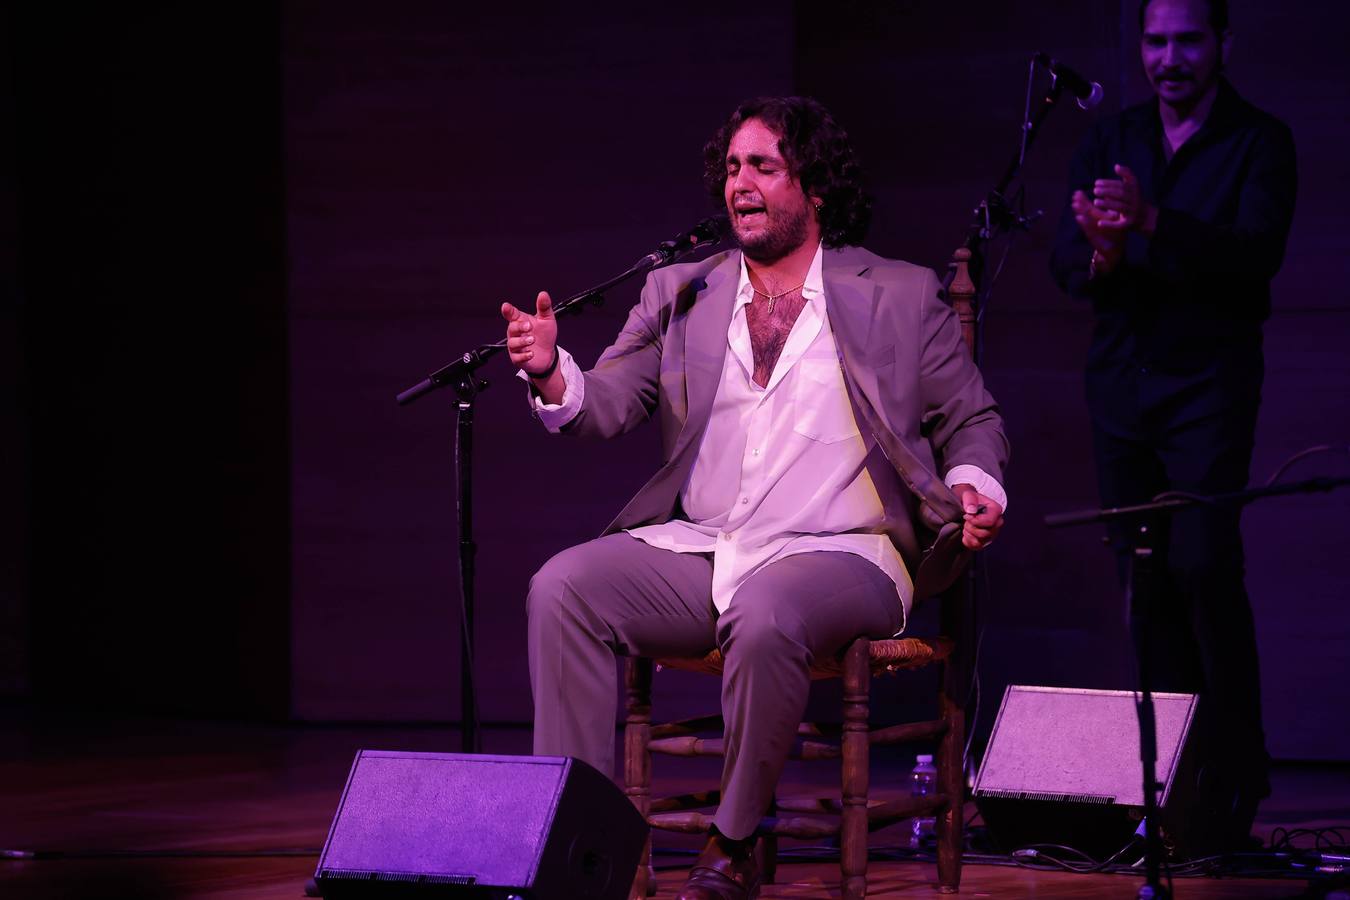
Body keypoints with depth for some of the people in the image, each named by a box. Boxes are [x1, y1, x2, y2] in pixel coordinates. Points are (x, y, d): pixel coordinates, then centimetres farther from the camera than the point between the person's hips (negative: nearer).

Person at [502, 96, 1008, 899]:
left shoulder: (901, 297, 8)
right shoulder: (679, 293, 15)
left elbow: (971, 420, 12)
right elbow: (608, 405, 6)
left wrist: (974, 489, -10)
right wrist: (550, 371, -17)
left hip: (839, 555, -4)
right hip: (695, 552, 4)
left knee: (765, 616, -37)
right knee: (561, 589, -21)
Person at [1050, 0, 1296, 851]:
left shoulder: (1260, 142, -2)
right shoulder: (1112, 141, 10)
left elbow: (1258, 253, -18)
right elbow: (1065, 261, 1)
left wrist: (1153, 222, -31)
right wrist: (1098, 255, -23)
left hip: (1209, 381, -4)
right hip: (1121, 381, 5)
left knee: (1204, 566, -14)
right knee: (1144, 579, 3)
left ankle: (1233, 774, -8)